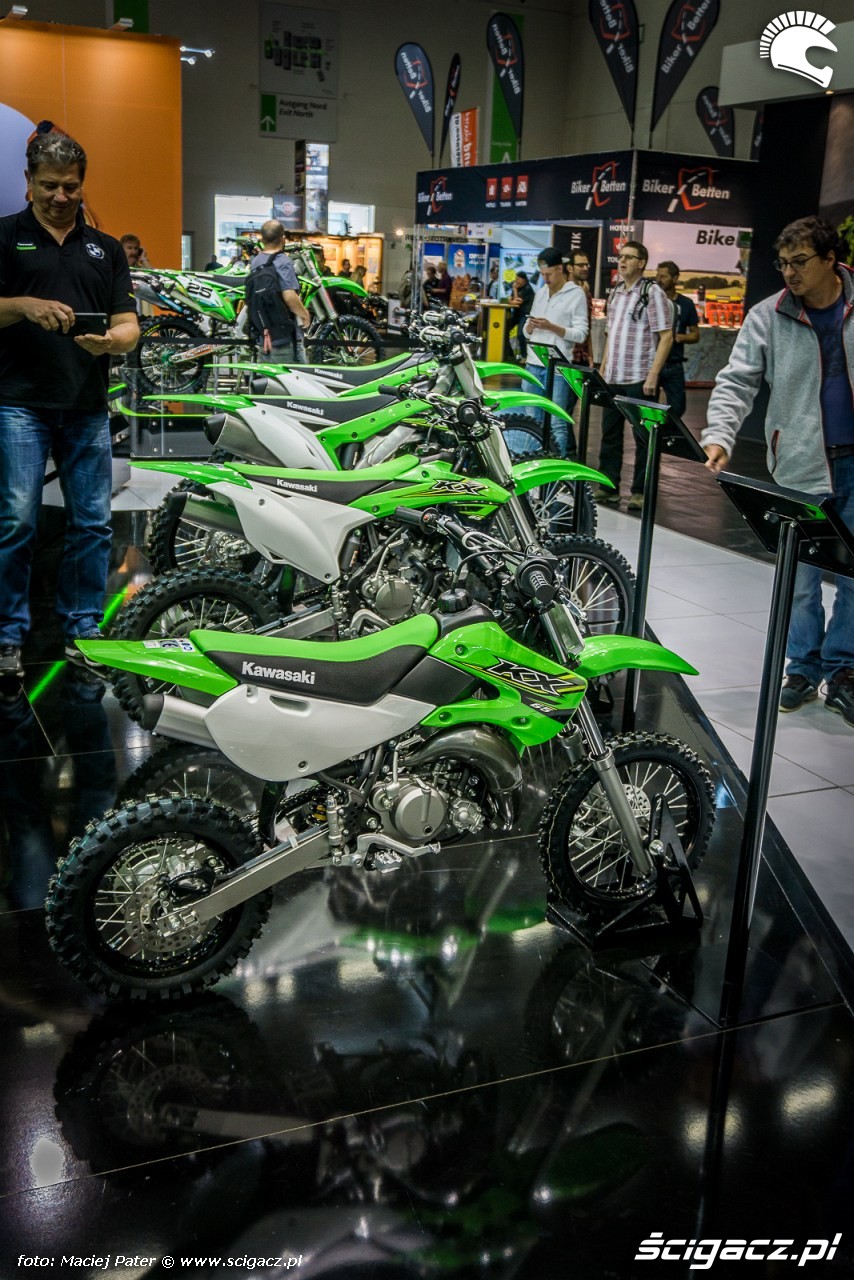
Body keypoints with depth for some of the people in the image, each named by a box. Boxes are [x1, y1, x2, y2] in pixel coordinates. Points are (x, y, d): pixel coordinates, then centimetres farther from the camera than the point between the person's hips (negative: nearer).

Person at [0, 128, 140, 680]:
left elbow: (129, 326, 10)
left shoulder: (106, 248, 18)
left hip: (88, 406, 3)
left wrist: (111, 340, -12)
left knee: (93, 524, 3)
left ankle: (82, 631, 13)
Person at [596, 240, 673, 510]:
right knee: (610, 434, 10)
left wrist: (653, 375, -17)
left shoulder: (652, 292, -6)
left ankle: (640, 492, 6)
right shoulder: (615, 292, 14)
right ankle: (608, 487, 18)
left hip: (639, 380, -7)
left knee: (643, 437, 0)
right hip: (613, 378, 7)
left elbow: (666, 337, -10)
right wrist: (602, 369, 16)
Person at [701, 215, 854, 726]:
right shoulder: (768, 317, -1)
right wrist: (718, 436, -20)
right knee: (801, 577, 6)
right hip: (801, 467, 0)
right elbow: (737, 381, -4)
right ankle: (803, 666, 20)